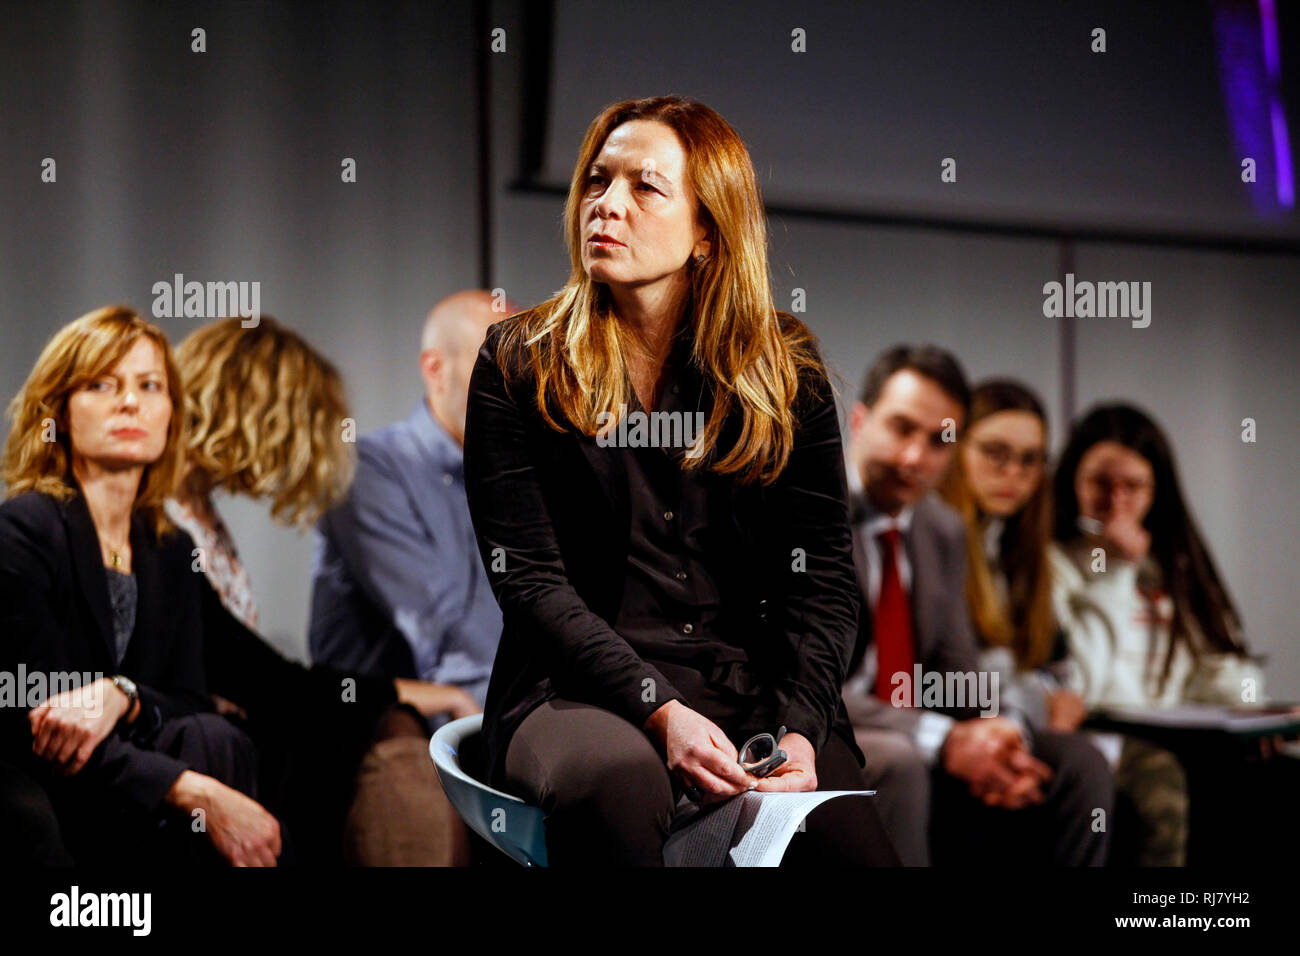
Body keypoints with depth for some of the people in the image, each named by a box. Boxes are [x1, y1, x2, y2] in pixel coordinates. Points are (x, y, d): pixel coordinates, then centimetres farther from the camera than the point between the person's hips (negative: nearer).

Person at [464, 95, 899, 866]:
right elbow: (528, 579, -3)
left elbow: (823, 581, 5)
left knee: (854, 844, -27)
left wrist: (798, 730, -13)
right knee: (617, 774, -37)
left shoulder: (786, 372, 10)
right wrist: (659, 711, -18)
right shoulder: (519, 364, 5)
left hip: (753, 695, 2)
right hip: (577, 694, -1)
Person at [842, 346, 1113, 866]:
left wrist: (1003, 736, -10)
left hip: (909, 755, 8)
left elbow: (955, 670, 15)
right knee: (898, 764, -37)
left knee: (1076, 765, -4)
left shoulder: (944, 530, 12)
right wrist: (942, 741, -27)